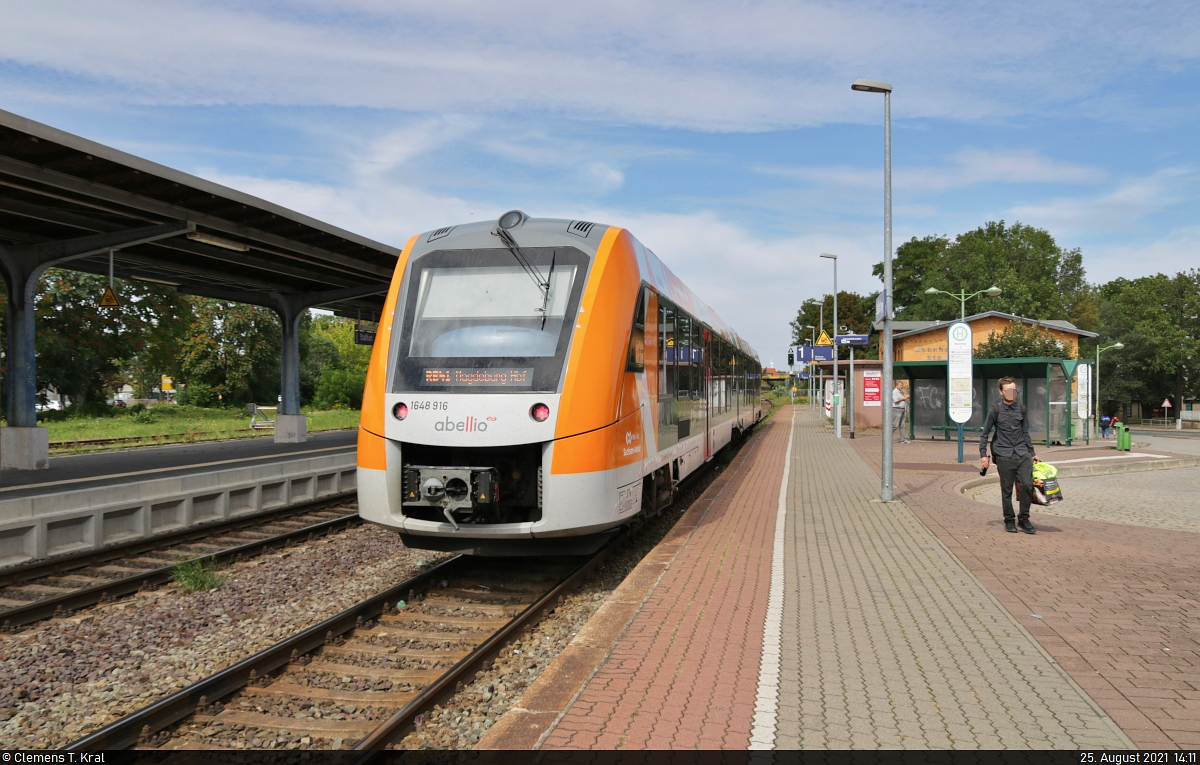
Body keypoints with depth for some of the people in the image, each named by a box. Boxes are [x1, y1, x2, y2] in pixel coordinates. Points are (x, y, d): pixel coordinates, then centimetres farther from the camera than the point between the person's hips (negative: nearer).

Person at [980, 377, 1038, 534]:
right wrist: (983, 455, -1)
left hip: (1022, 454, 2)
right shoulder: (995, 411, 0)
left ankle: (1023, 519, 6)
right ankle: (1009, 521, 16)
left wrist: (1032, 453, 18)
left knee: (1027, 485, -9)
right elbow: (984, 434, 5)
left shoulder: (1021, 410, 9)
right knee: (1007, 490, 3)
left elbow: (1025, 433, 18)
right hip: (1004, 457, -2)